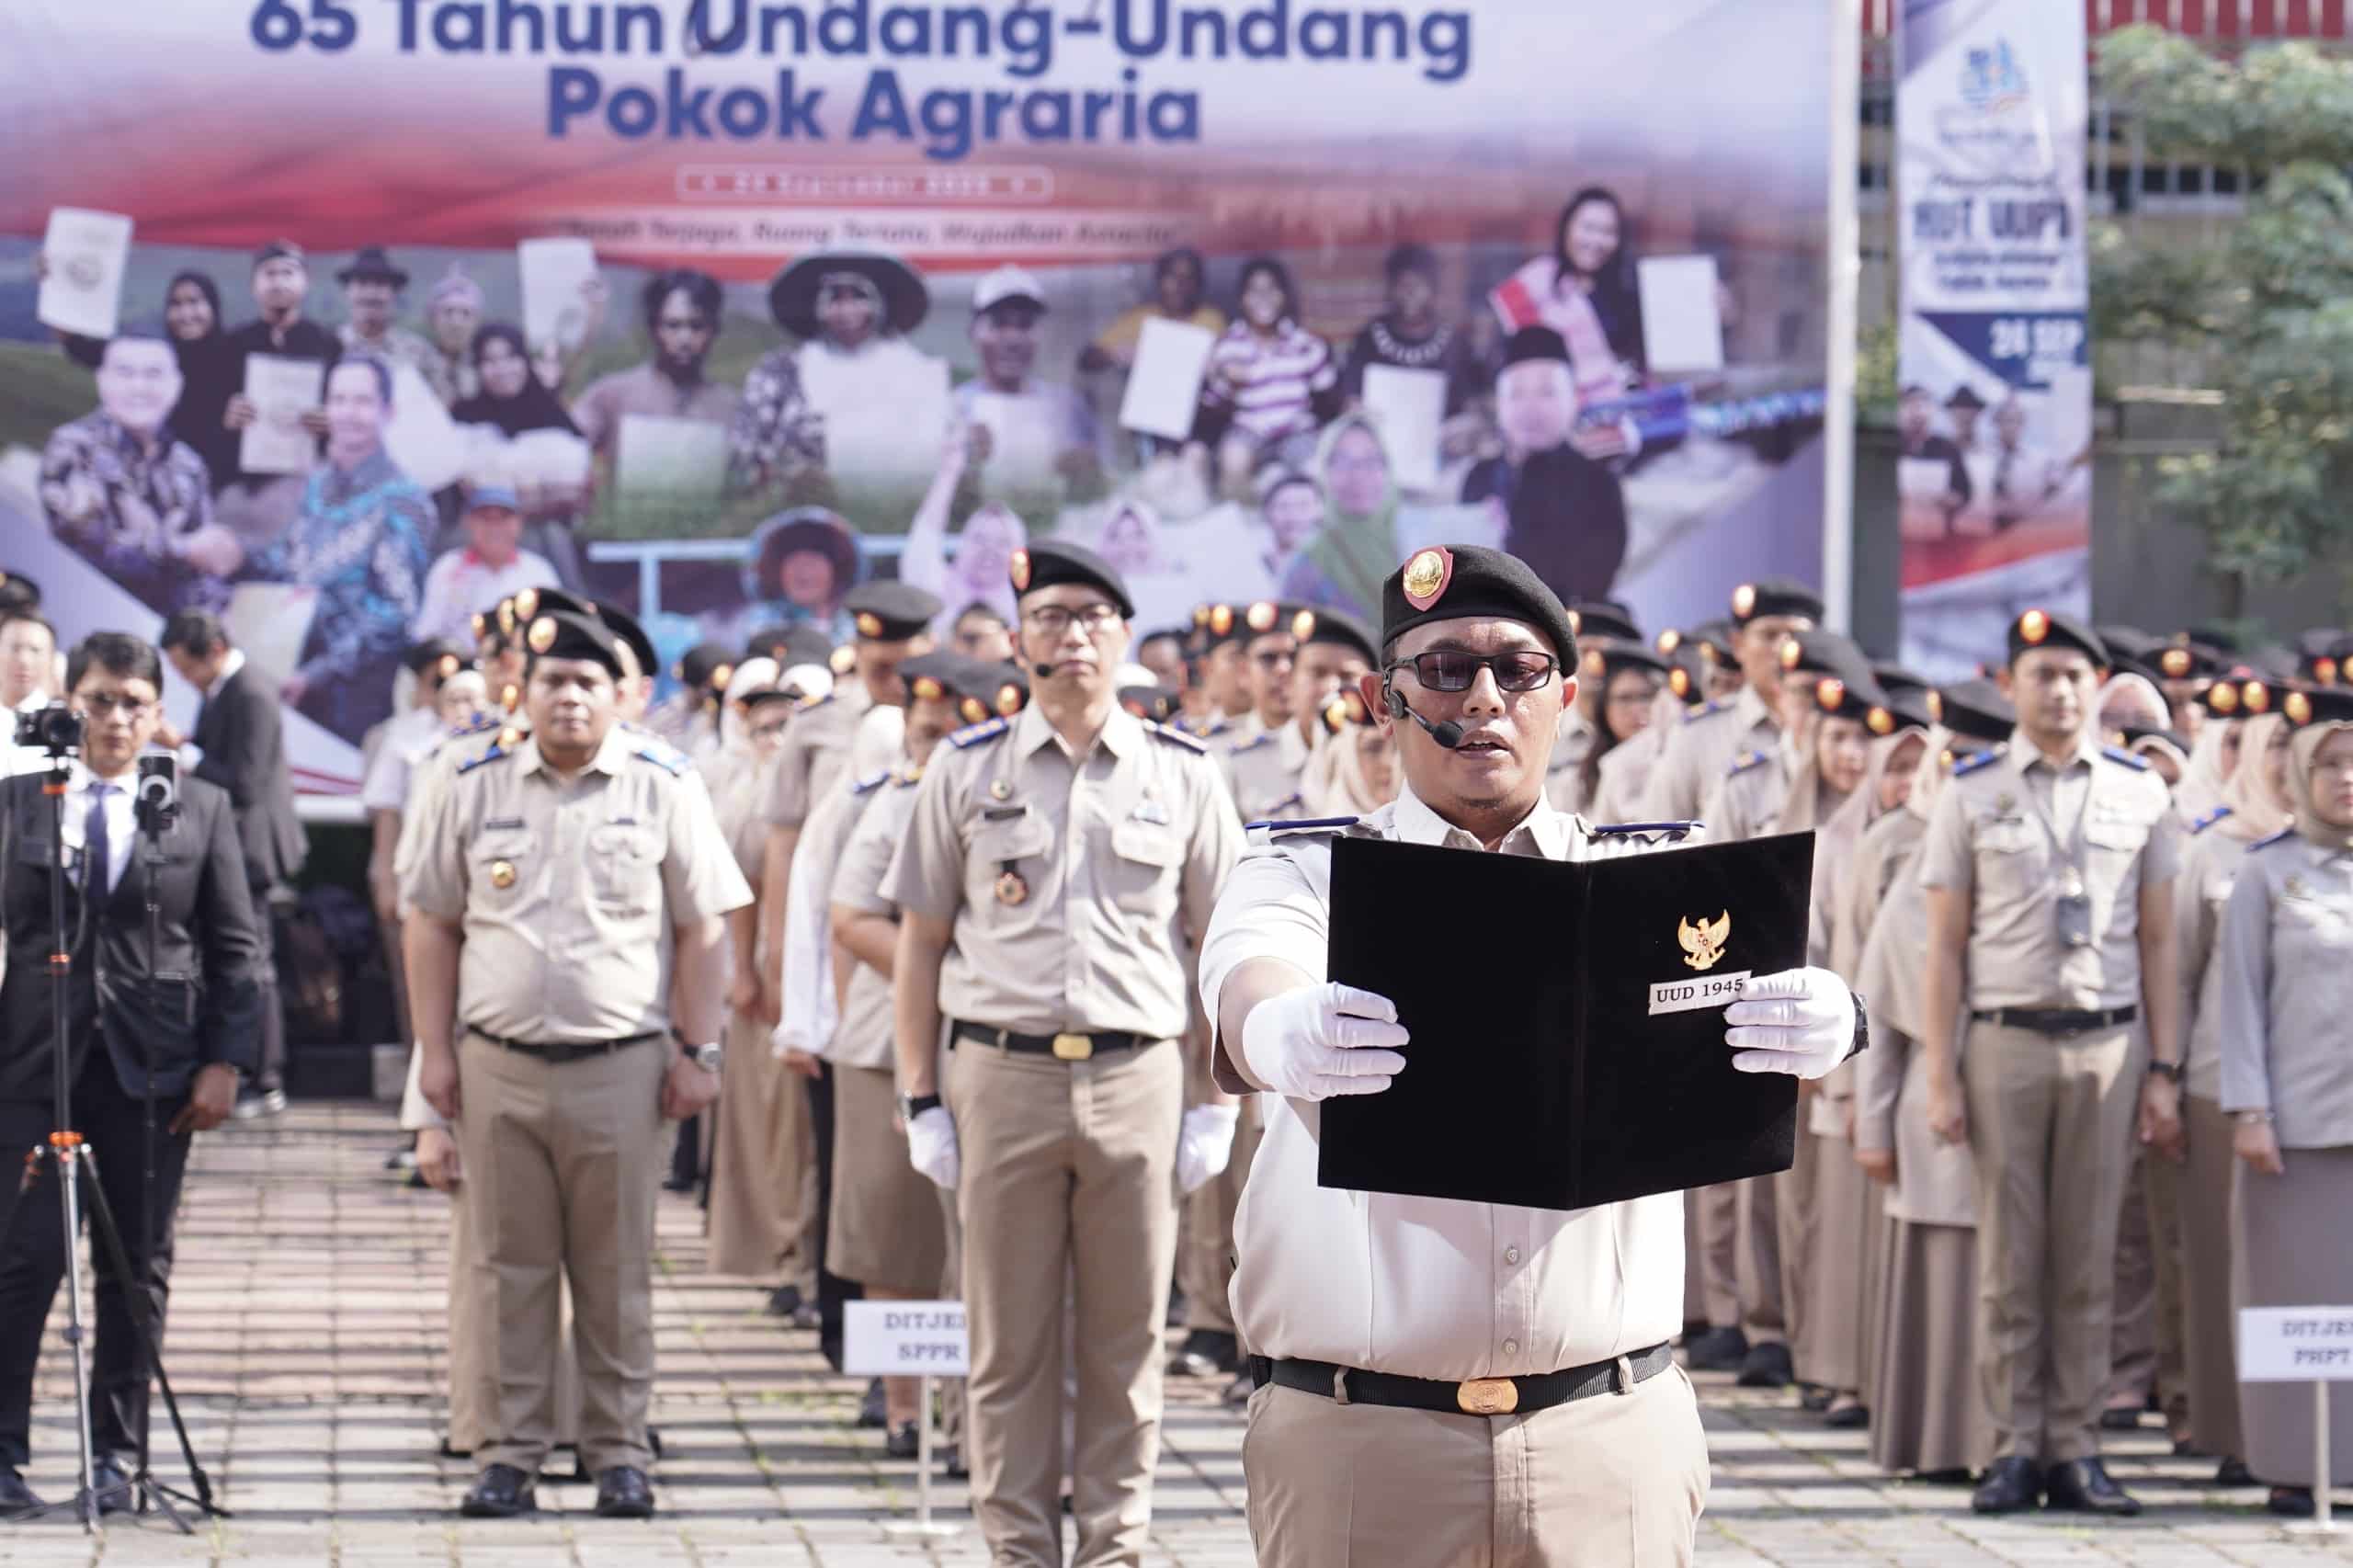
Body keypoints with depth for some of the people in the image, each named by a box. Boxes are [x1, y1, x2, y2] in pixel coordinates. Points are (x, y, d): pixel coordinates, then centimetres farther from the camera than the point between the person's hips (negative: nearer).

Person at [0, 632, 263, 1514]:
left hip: (152, 1067, 1)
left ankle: (116, 1454, 12)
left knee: (140, 1268, 4)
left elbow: (236, 948, 7)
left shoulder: (201, 810, 7)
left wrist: (225, 1062, -2)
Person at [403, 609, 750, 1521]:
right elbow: (430, 923, 11)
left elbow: (702, 928, 4)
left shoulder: (664, 790, 3)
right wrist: (435, 1050, 5)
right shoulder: (477, 791, 9)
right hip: (497, 1067, 2)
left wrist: (698, 1052, -1)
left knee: (616, 1272, 4)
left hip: (620, 1065, -1)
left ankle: (618, 1452, 11)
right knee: (511, 1267, 5)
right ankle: (511, 1453, 10)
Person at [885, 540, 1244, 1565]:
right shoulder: (966, 770, 6)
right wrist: (920, 1101, 2)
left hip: (1137, 1080, 0)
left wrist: (1221, 1104, 3)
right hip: (1002, 1073, 0)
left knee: (1127, 1338, 5)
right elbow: (920, 942, 8)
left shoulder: (1183, 775, 7)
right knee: (1009, 1339, 4)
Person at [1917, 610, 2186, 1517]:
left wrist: (2164, 1071, 3)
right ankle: (2016, 1449, 7)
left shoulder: (2139, 793, 7)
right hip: (2006, 1041, -1)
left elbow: (2157, 943, 9)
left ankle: (2076, 1451, 9)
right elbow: (1944, 947, 3)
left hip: (2109, 1044, 1)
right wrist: (1940, 1078, -3)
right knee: (2009, 1261, 1)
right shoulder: (1971, 794, 4)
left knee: (2088, 1264, 4)